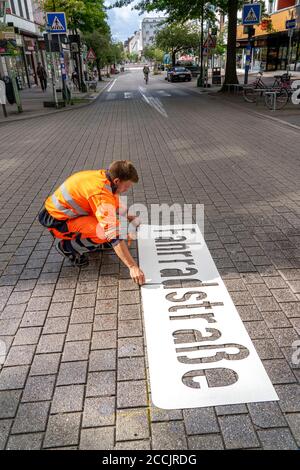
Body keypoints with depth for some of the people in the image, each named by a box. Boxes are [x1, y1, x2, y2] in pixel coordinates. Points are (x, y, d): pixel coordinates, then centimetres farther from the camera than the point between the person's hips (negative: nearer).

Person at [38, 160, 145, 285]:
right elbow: (114, 235, -34)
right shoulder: (101, 194, -30)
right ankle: (66, 246, -5)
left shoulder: (103, 176, -4)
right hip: (57, 221, -8)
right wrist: (132, 266, -32)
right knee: (106, 232, -27)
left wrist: (129, 217, 15)